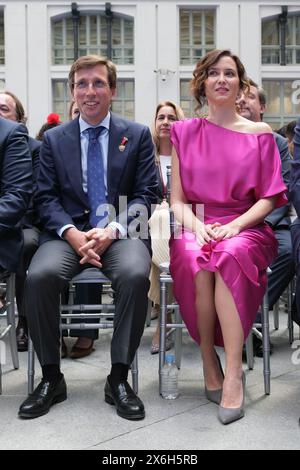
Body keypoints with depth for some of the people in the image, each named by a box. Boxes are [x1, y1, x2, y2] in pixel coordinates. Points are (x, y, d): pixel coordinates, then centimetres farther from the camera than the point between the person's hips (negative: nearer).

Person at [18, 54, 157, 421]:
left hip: (120, 233, -1)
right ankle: (51, 378, -10)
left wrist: (112, 230, -15)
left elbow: (146, 195, 2)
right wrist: (73, 234, -14)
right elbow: (47, 197, 6)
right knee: (39, 276, -29)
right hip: (69, 232, 1)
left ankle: (119, 379, -16)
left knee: (135, 275, -33)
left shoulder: (137, 135, 9)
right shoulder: (54, 139, 13)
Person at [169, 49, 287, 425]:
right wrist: (198, 226, -12)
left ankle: (232, 372, -34)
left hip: (245, 228, -1)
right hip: (196, 227, 1)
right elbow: (177, 200, 9)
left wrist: (234, 225, -13)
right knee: (197, 261, -34)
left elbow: (268, 198, 5)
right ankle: (210, 361, -19)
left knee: (229, 256, -36)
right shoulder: (185, 132, 13)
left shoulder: (260, 134, 10)